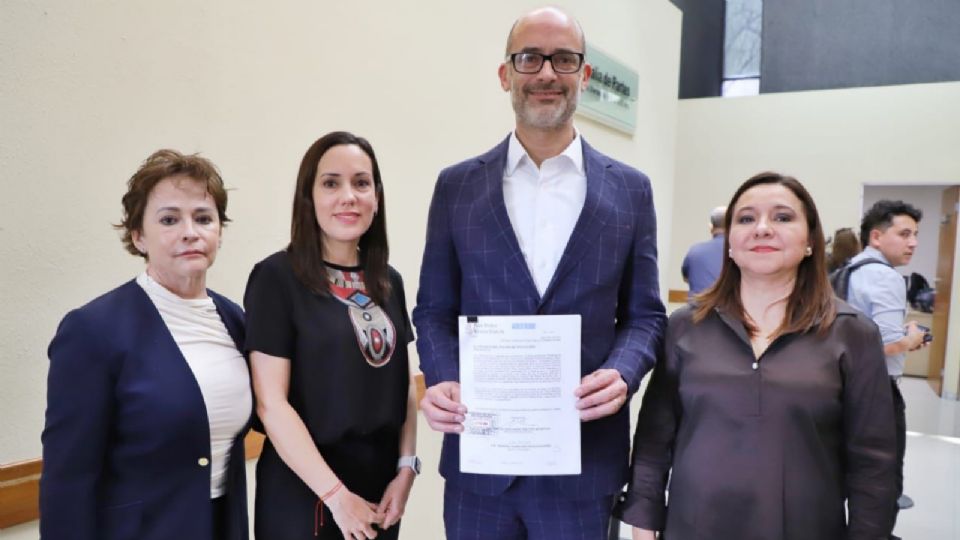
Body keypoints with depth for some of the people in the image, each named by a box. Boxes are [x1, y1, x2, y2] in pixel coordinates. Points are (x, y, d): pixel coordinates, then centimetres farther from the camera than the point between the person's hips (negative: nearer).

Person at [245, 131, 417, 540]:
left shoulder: (389, 282, 4)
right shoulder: (277, 278, -12)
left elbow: (402, 385, 9)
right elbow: (271, 403, -15)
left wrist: (406, 468, -1)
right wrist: (336, 494, -15)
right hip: (303, 495, -5)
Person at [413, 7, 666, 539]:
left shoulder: (629, 189, 3)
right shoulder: (457, 186, 2)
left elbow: (644, 313, 6)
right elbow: (434, 310, 5)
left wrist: (622, 374, -14)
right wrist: (443, 379, -13)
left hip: (584, 453, 0)